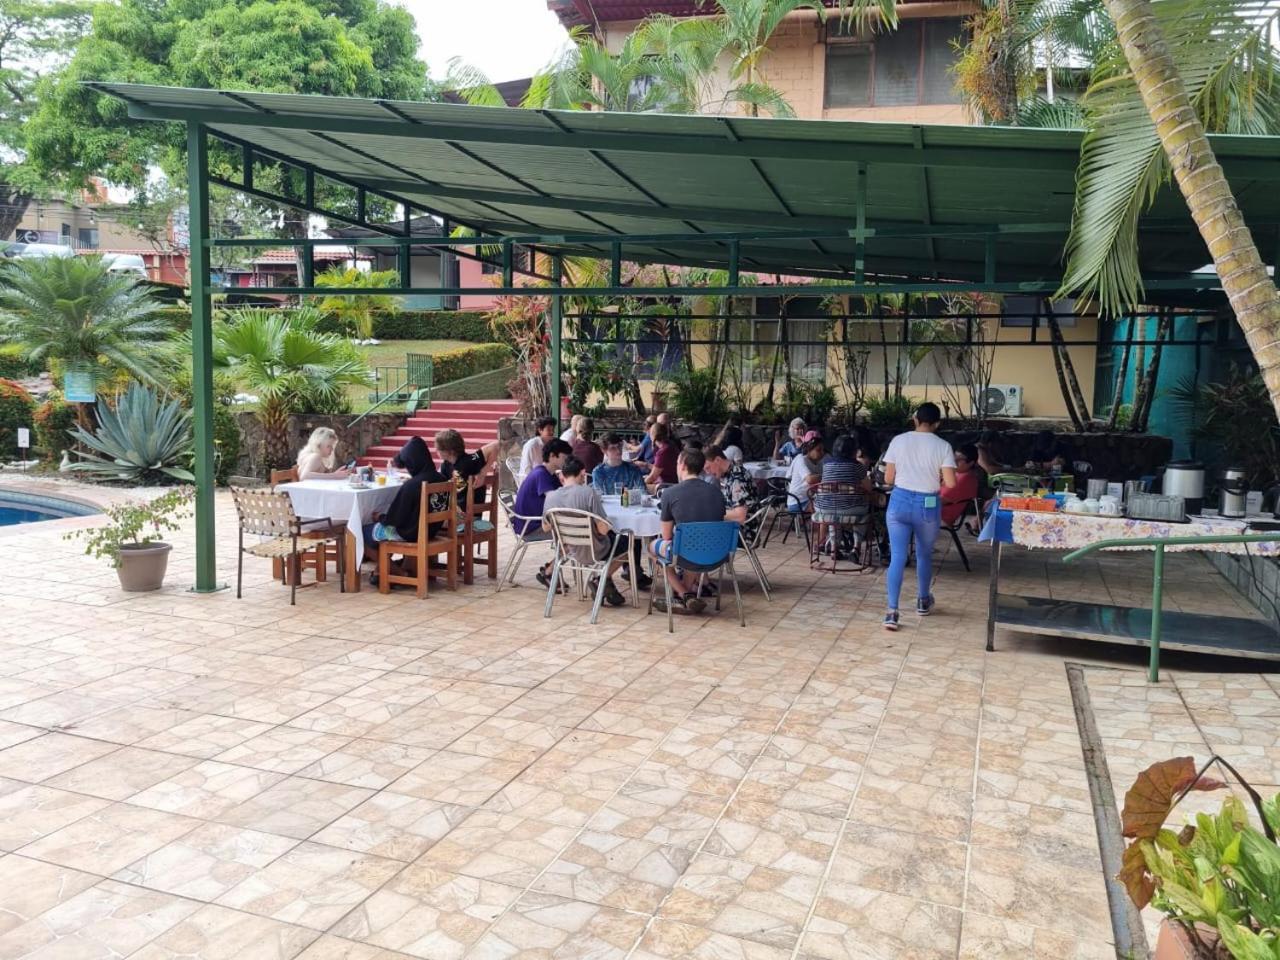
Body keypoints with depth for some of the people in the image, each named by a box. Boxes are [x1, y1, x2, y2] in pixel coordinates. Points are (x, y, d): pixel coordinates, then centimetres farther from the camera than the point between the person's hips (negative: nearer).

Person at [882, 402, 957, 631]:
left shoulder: (898, 441, -2)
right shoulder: (943, 446, -5)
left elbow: (888, 479, 0)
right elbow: (950, 483, -11)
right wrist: (936, 477, 10)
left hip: (899, 502, 0)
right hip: (927, 505, 0)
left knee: (897, 557, 0)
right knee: (924, 555, 20)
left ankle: (892, 611, -9)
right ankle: (923, 602, 38)